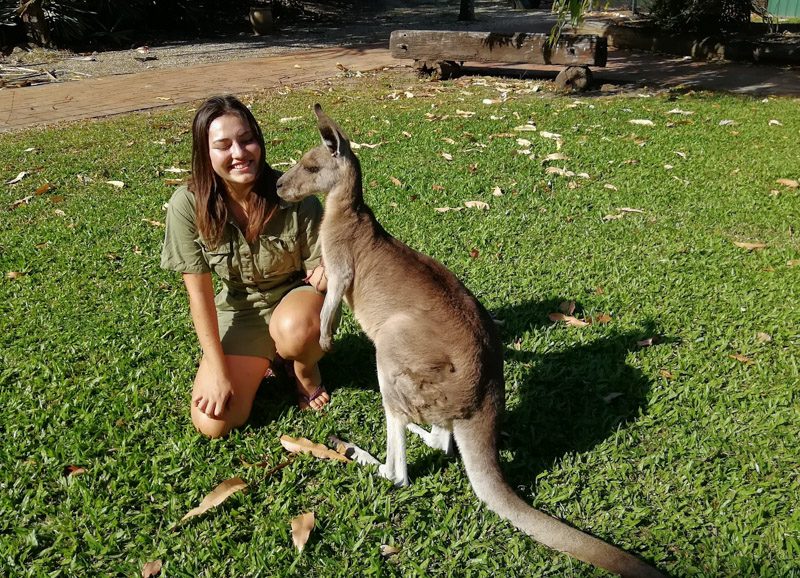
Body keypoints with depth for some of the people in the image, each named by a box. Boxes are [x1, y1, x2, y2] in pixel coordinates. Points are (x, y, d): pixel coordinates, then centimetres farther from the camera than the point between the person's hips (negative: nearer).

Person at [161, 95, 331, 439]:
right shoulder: (188, 204, -19)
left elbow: (323, 271, -11)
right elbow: (199, 291, -13)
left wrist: (326, 271, -37)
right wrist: (217, 370, -13)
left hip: (295, 297, -1)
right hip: (239, 312, 2)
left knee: (293, 328, -40)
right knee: (212, 423, -14)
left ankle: (305, 369, 0)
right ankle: (265, 359, 17)